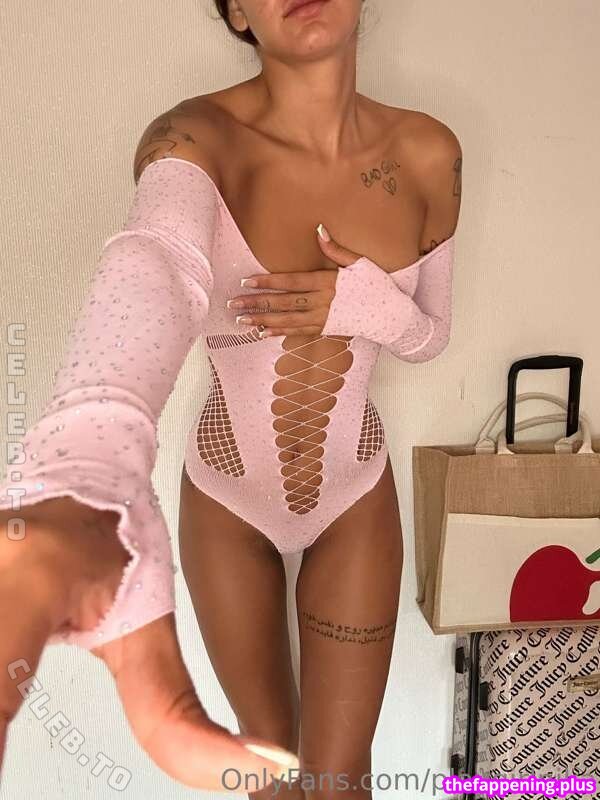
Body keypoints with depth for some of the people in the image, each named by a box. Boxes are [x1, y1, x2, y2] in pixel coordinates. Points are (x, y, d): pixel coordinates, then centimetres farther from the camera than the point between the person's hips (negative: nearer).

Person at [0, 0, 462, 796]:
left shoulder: (428, 154, -11)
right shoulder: (196, 134, -23)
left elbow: (431, 333, 1)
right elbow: (151, 276, -46)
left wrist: (370, 306, -24)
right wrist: (74, 527, -65)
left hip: (355, 498, 2)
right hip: (226, 500, -1)